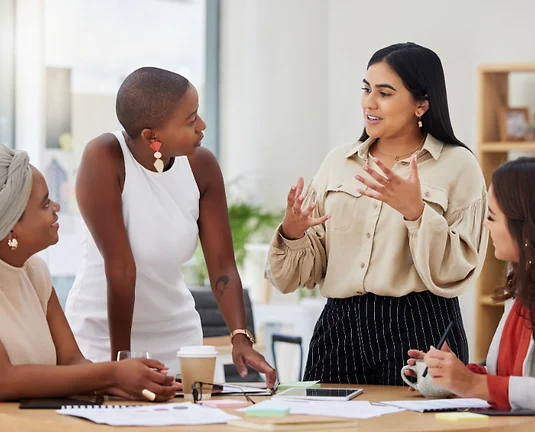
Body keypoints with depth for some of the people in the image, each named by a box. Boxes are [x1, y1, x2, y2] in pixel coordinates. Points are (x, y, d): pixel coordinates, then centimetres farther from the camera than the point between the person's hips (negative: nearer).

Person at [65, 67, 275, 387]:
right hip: (102, 333, -4)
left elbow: (222, 265, -9)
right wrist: (121, 360, -22)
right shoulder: (104, 159, -23)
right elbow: (120, 267, -23)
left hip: (177, 335, 4)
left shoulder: (202, 165, -9)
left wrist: (241, 337, -23)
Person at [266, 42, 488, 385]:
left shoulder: (457, 166, -1)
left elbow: (455, 276, -9)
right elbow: (309, 271, 10)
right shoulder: (339, 162, 11)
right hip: (340, 327, 4)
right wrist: (292, 232, -11)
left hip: (419, 330, -3)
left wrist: (416, 212, -21)